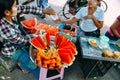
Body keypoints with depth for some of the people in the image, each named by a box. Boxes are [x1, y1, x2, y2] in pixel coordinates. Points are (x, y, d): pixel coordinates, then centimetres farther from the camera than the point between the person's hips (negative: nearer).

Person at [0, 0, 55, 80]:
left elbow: (26, 8, -13)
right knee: (35, 63, -6)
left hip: (19, 40, 7)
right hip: (13, 50, -7)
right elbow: (23, 40, -25)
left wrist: (44, 11, -13)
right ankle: (21, 63, 23)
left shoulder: (10, 12, -24)